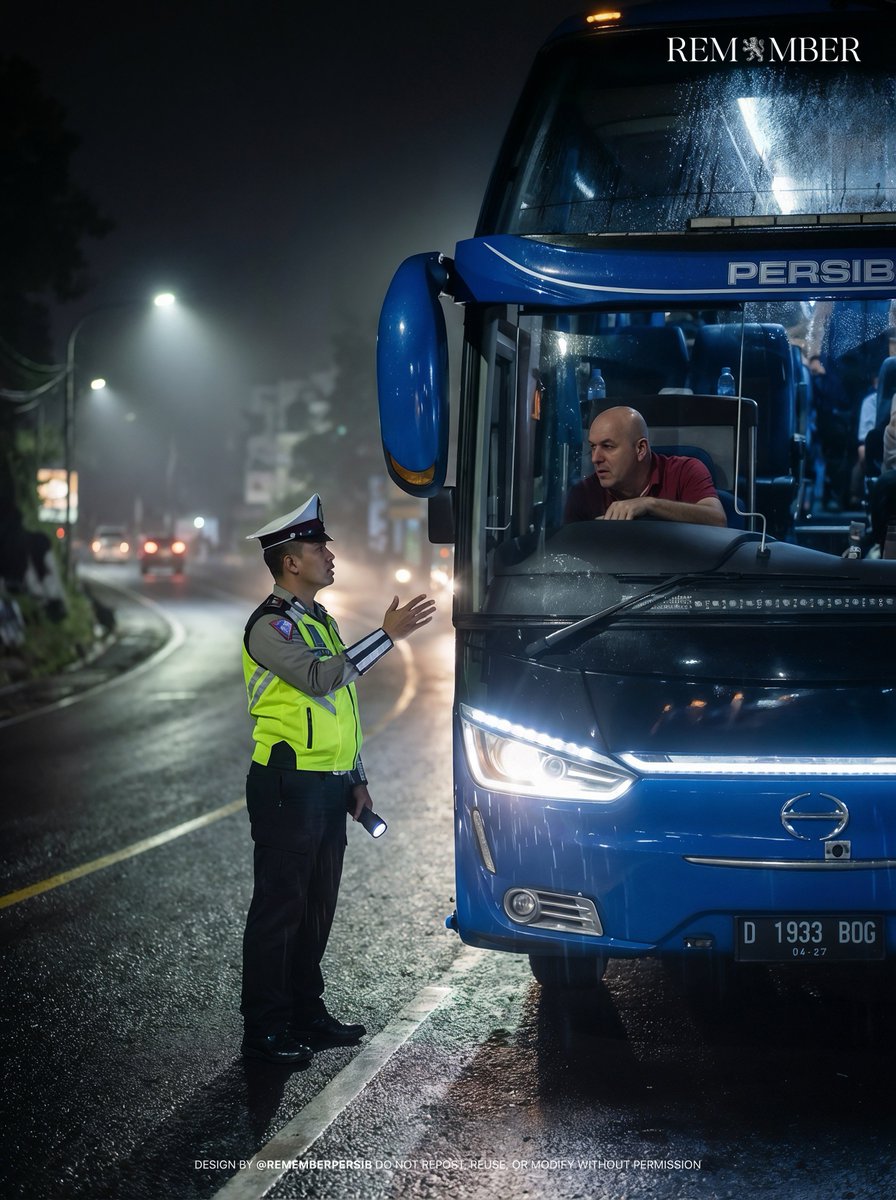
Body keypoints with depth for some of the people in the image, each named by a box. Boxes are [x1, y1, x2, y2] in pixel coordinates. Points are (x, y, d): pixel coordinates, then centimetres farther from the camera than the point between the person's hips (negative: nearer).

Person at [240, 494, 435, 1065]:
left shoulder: (320, 620, 17)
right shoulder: (270, 625, -13)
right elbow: (320, 678, -29)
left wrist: (356, 779, 18)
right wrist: (387, 635, -28)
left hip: (328, 788, 9)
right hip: (288, 787, -9)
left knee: (316, 906, 14)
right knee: (279, 907, -4)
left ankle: (307, 1012, 24)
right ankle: (264, 1029, 2)